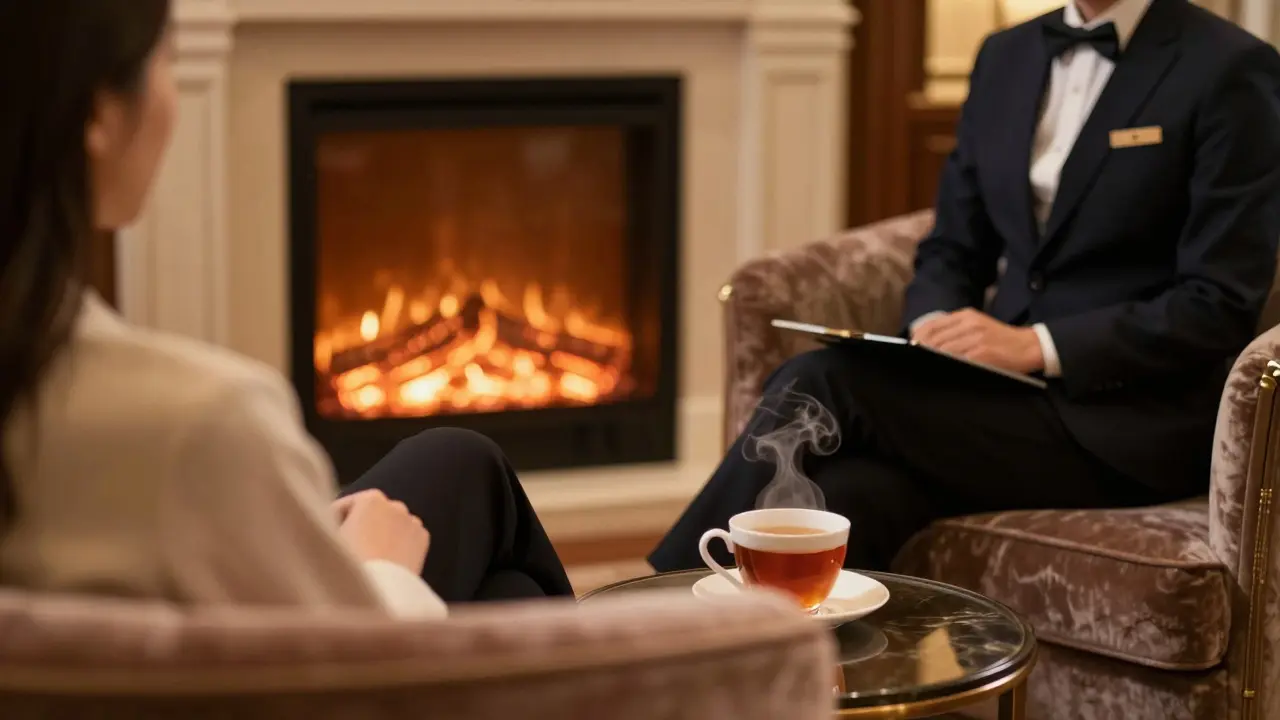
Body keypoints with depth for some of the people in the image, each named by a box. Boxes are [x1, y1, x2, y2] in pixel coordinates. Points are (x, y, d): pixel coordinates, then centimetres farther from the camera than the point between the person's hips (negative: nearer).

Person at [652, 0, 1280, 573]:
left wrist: (1038, 345, -21)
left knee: (823, 385, -23)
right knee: (850, 501, -28)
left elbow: (1220, 307, -11)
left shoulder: (1230, 71, -6)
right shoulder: (1005, 58, 14)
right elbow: (951, 249, 17)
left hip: (1130, 423, -5)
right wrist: (933, 325, -6)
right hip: (1007, 392, 5)